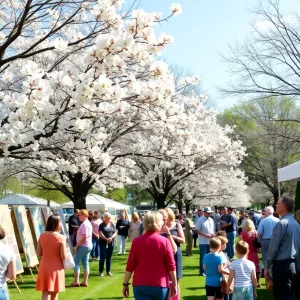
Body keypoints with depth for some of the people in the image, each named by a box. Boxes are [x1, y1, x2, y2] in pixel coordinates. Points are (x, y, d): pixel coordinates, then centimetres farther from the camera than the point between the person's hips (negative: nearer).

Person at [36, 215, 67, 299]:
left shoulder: (42, 236, -1)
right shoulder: (61, 238, -13)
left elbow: (38, 254, 3)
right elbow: (64, 257, -13)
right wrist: (66, 250, 6)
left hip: (44, 268, 3)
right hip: (56, 268, -2)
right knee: (54, 293, 16)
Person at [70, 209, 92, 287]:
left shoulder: (84, 224, -18)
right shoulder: (89, 223, 13)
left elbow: (84, 237, -24)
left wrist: (76, 246, -19)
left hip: (83, 246, -10)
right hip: (88, 245, 10)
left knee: (76, 262, -3)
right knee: (85, 263, 10)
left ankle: (76, 282, -4)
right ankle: (85, 282, 12)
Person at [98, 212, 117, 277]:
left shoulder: (112, 224, 7)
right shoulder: (102, 225, -4)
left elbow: (115, 233, 5)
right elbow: (100, 233, -14)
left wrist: (111, 237, -14)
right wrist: (106, 239, -23)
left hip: (111, 243, 4)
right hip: (103, 243, -4)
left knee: (109, 257, 10)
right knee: (103, 257, -5)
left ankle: (108, 271, 17)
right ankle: (101, 271, 3)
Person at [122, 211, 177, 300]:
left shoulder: (137, 241, -2)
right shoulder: (164, 241, -5)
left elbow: (130, 266, -1)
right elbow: (171, 266, -4)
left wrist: (125, 284, 9)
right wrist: (174, 284, 5)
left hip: (140, 285, 0)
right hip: (160, 285, 0)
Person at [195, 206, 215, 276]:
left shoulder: (211, 220, 11)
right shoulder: (200, 220, -10)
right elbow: (196, 230, -12)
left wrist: (213, 234, -3)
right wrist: (205, 235, -20)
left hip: (210, 241, 7)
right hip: (203, 242, -6)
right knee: (203, 256, -3)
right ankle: (202, 271, 4)